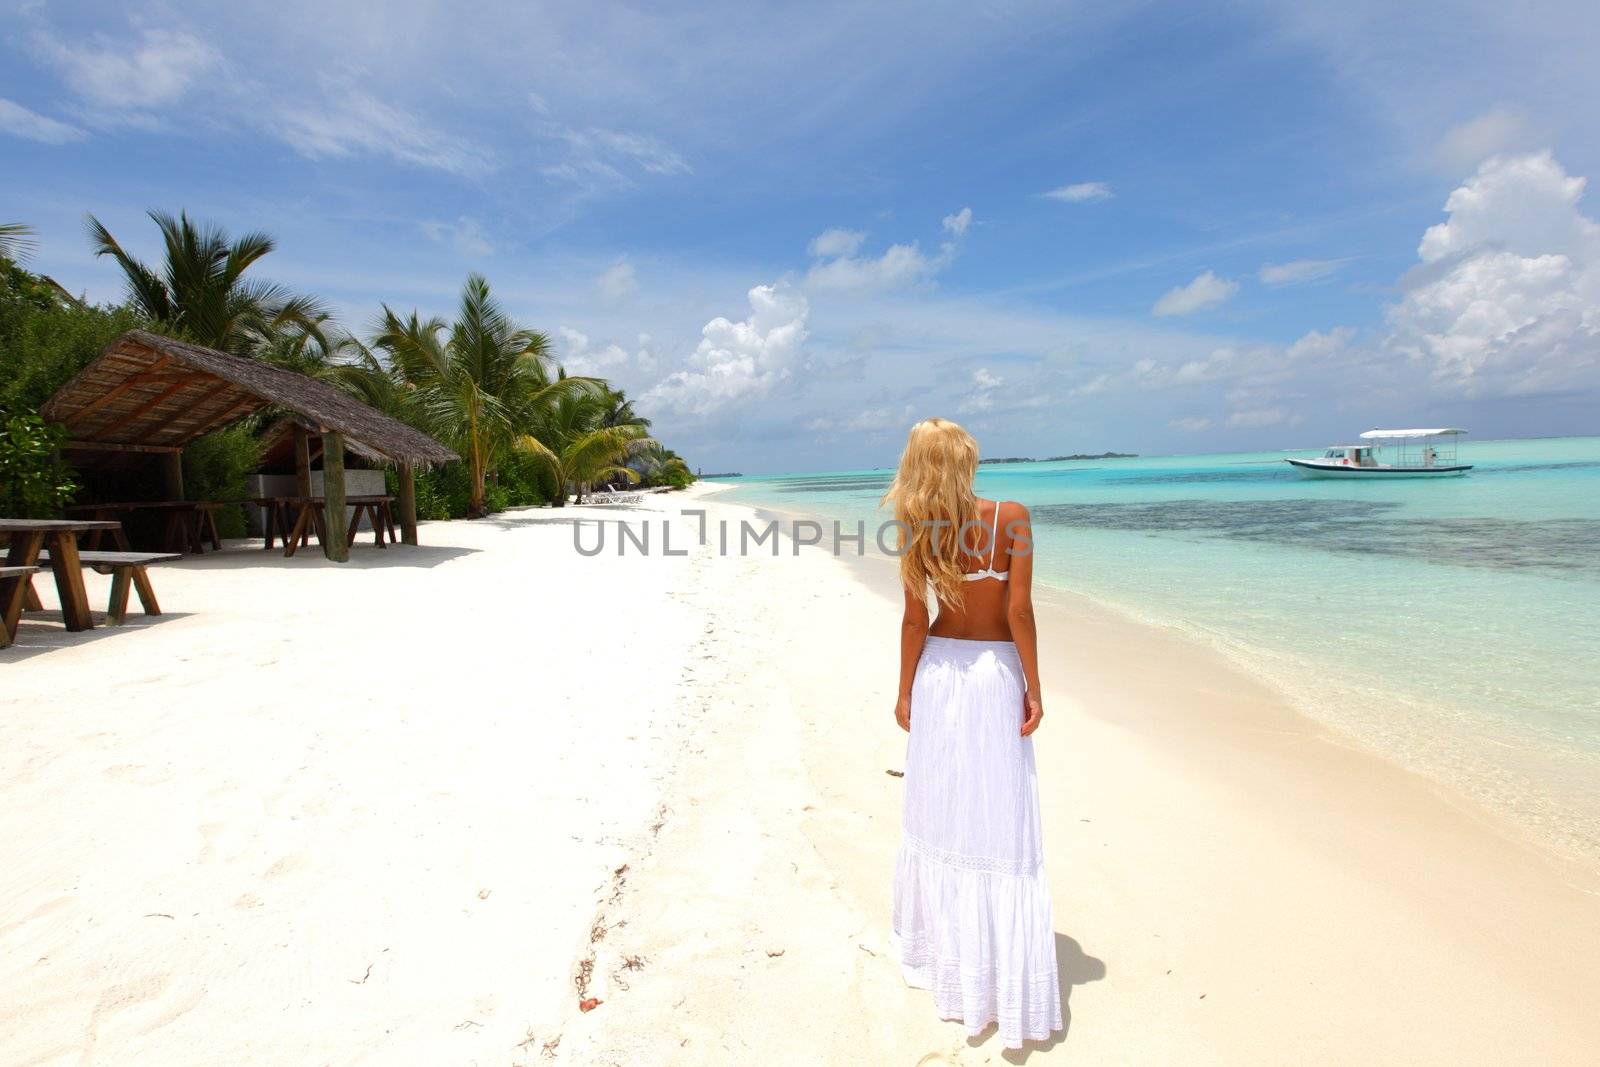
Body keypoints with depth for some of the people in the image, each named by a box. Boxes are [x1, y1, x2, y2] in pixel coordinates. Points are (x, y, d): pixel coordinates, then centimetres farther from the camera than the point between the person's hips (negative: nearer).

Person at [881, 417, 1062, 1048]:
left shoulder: (917, 530, -5)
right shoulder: (1011, 517, -12)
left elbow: (915, 617, -2)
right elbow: (1019, 611, -13)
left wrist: (905, 691, 7)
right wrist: (1033, 688, -5)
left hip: (938, 671, 3)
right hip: (995, 672, -3)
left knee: (936, 810, 16)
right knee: (999, 822, 5)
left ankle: (934, 948, 33)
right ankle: (1000, 977, 15)